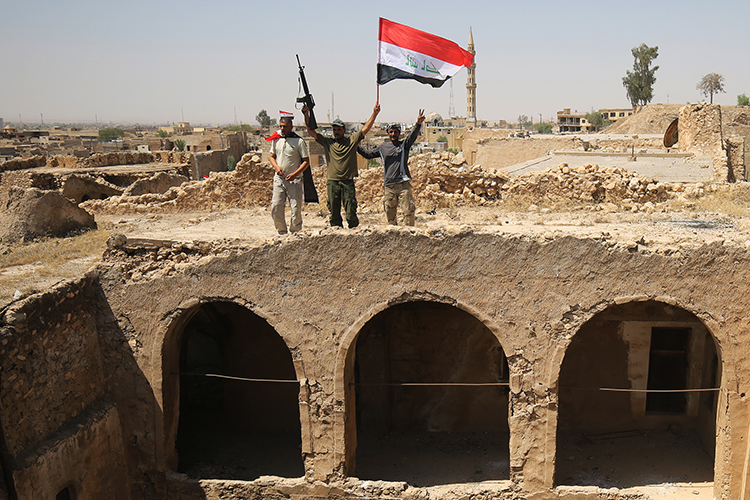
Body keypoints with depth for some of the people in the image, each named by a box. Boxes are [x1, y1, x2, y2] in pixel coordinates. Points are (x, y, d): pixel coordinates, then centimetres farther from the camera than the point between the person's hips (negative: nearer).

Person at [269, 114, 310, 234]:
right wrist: (277, 167, -3)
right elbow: (272, 156, 18)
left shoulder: (299, 141, -6)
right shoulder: (276, 139, 8)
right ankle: (281, 232, 16)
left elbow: (306, 161, -4)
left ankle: (295, 232, 11)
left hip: (294, 180, -4)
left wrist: (295, 174, -16)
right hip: (279, 178, 4)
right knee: (276, 206, 1)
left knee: (296, 208, -4)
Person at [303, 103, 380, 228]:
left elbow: (365, 128, 5)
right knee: (334, 212, 5)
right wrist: (307, 115, -3)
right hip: (332, 182, 2)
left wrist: (374, 113, -3)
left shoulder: (352, 140, 8)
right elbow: (311, 131, 7)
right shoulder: (327, 142, 10)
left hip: (348, 182, -1)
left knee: (350, 212, -4)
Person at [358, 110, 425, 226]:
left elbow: (413, 136, -10)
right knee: (390, 212, 6)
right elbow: (368, 154, 22)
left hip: (403, 184, -3)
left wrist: (418, 124, -28)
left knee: (408, 210, -9)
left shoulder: (404, 145, 7)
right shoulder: (382, 147, 14)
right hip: (388, 185, 3)